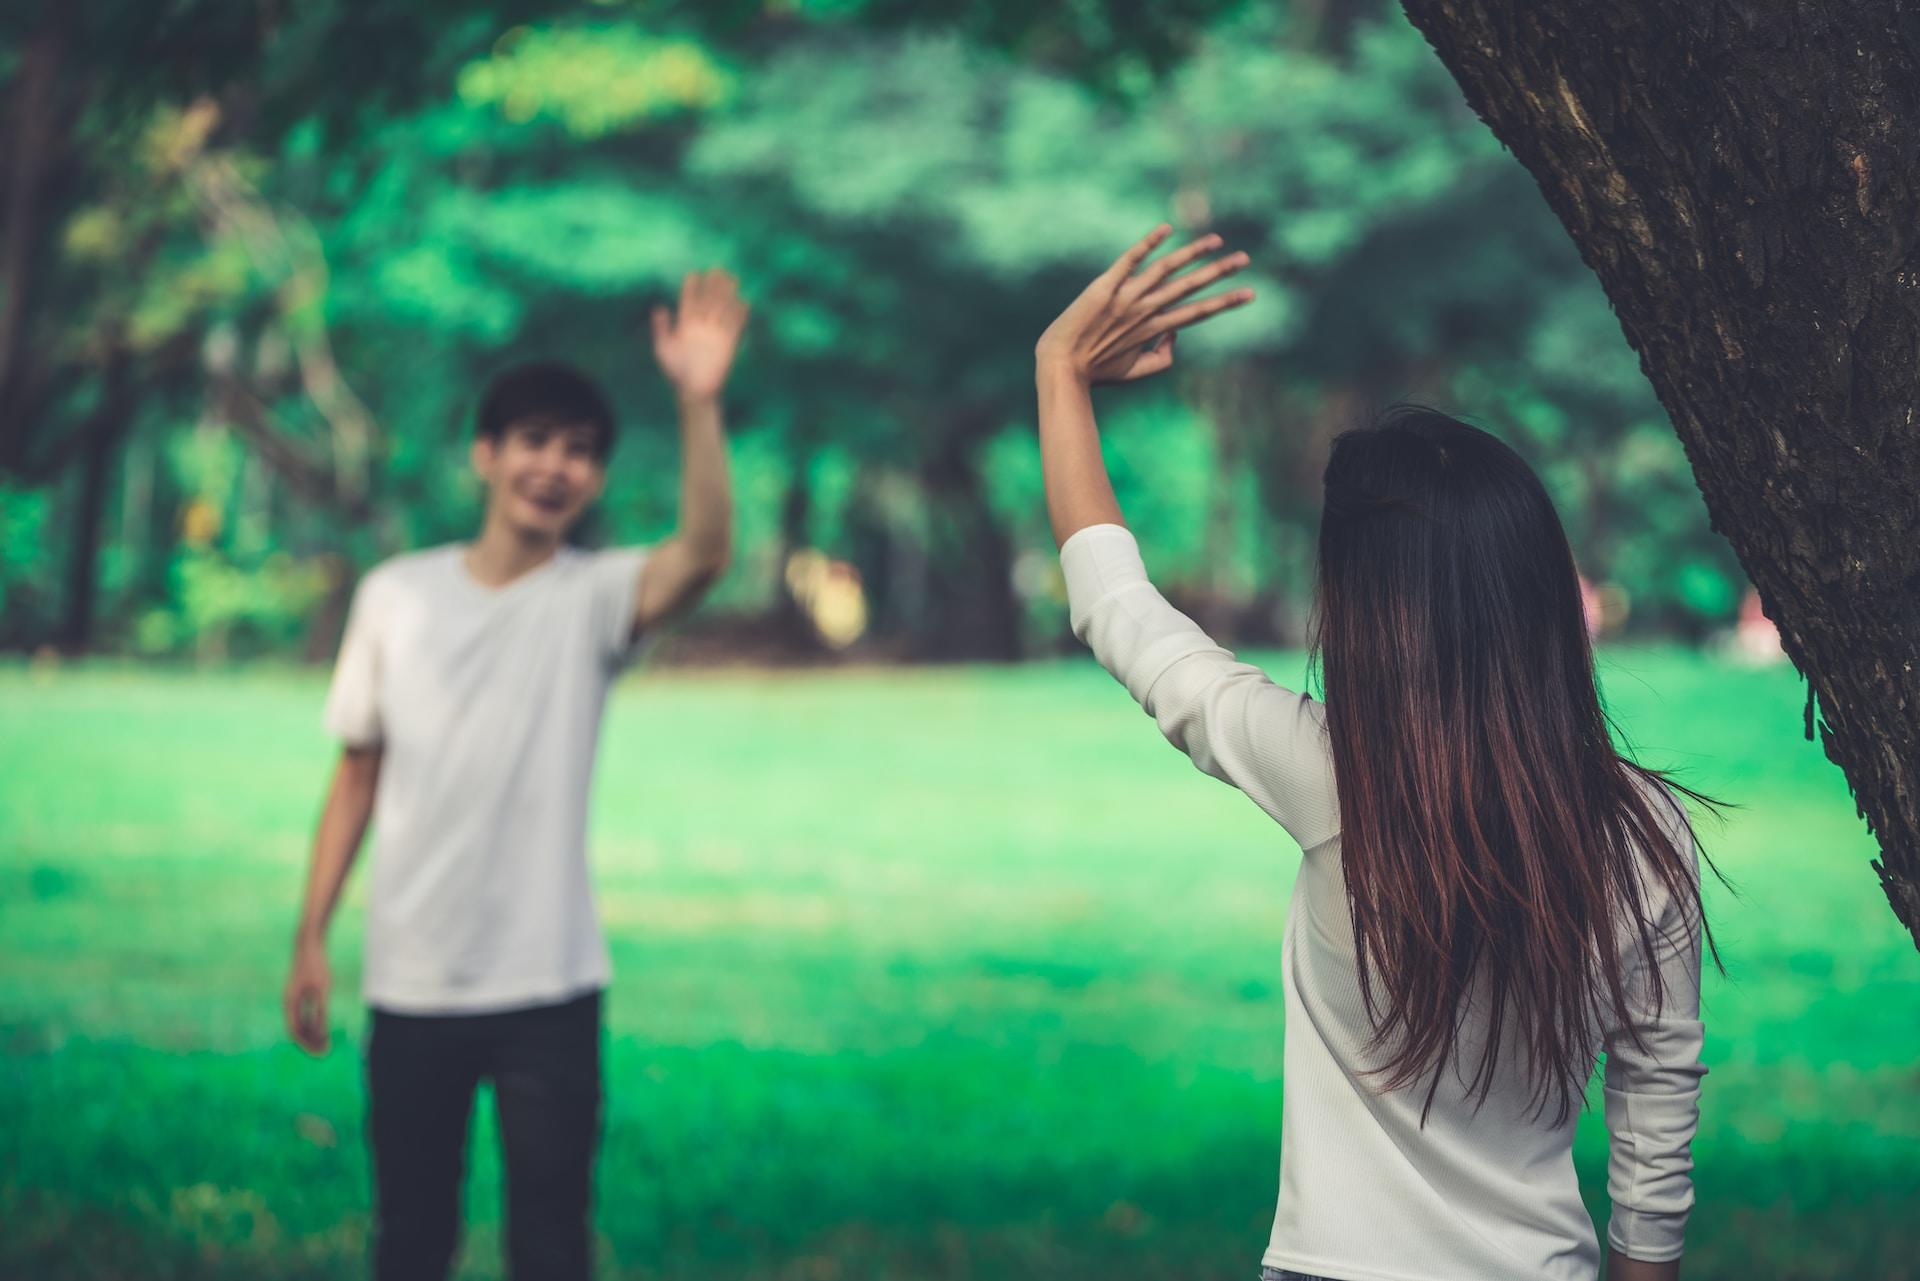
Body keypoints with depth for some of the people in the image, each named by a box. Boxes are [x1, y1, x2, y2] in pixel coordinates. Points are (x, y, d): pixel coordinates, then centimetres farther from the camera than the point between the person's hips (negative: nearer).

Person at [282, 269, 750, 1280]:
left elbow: (704, 555, -25)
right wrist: (311, 938, 5)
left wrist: (699, 406, -38)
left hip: (548, 990, -2)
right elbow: (358, 775, 8)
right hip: (409, 985, 2)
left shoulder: (595, 598, -3)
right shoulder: (395, 594, 4)